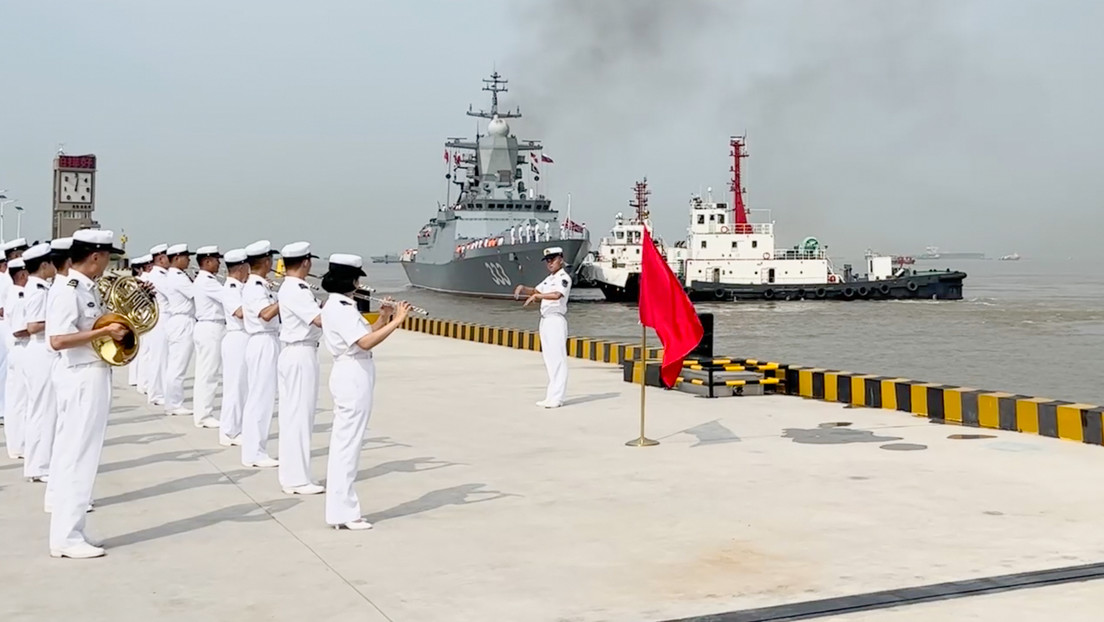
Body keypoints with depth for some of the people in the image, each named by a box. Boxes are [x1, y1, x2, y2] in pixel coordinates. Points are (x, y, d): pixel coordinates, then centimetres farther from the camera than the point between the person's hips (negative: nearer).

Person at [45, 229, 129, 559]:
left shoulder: (89, 290, 12)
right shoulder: (69, 292, -16)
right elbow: (58, 340, -25)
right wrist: (104, 331, -24)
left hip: (95, 377, 10)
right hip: (81, 379, -10)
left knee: (81, 455, 13)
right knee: (77, 456, -5)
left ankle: (70, 530, 20)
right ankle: (66, 537, 2)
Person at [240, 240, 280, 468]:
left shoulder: (259, 286, 13)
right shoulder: (254, 288, -15)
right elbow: (266, 314, -30)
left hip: (267, 344, 10)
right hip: (263, 344, -10)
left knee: (261, 397, 13)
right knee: (261, 397, -7)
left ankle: (254, 449, 20)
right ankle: (254, 453, -3)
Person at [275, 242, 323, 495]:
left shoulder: (288, 288, 13)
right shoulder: (296, 290, -17)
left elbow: (313, 316, 16)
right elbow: (320, 319, -26)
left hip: (292, 354, 10)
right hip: (301, 355, -10)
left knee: (291, 416, 12)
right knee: (299, 416, -5)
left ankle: (291, 476, 18)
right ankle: (298, 480, 0)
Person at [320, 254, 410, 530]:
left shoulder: (340, 305, 14)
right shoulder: (339, 307, -17)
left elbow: (362, 335, 17)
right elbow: (365, 342, -27)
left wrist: (383, 319, 4)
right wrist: (396, 321, -23)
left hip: (352, 376, 11)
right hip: (352, 377, -11)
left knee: (343, 442, 13)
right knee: (348, 443, -5)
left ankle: (340, 508, 20)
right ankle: (343, 512, 0)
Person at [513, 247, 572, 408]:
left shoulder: (564, 277, -9)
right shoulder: (549, 279, 20)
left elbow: (557, 295, -27)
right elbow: (535, 291, 28)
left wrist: (536, 296, -26)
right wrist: (523, 288, 9)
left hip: (556, 320, -10)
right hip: (545, 320, 10)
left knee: (557, 359, -11)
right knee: (549, 359, 11)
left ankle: (556, 398, -13)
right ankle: (551, 395, 16)